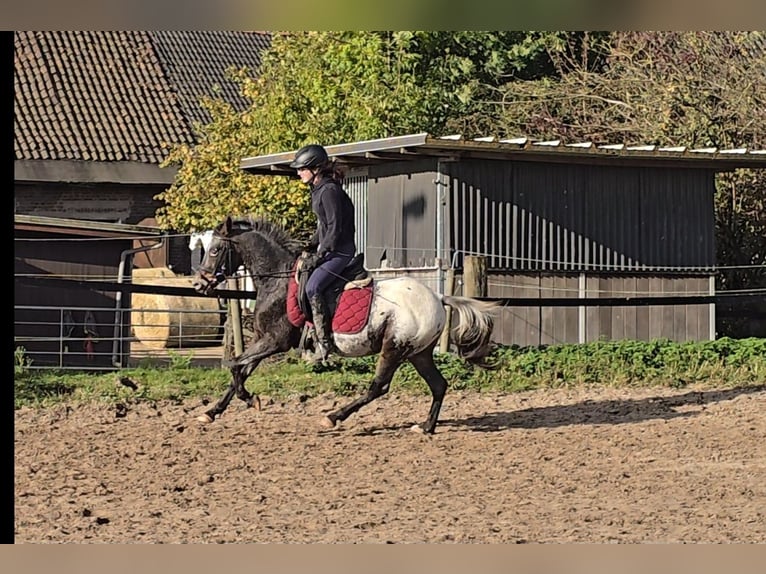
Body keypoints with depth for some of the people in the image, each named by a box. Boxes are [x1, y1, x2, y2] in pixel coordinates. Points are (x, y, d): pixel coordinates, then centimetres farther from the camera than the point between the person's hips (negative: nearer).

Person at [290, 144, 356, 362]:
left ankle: (324, 341, -24)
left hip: (340, 251, -11)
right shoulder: (318, 190, 14)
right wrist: (311, 246, 15)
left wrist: (321, 252, -19)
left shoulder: (329, 191, -17)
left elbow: (335, 228, -20)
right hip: (329, 249, 11)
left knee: (313, 287, -25)